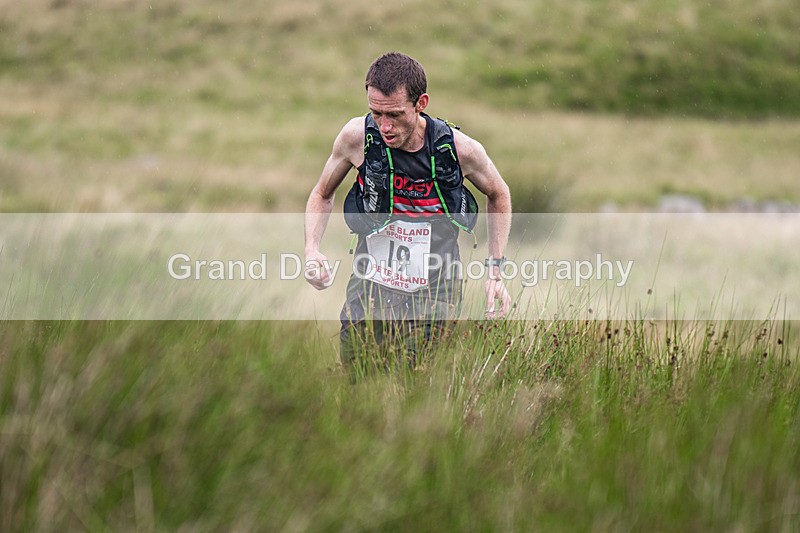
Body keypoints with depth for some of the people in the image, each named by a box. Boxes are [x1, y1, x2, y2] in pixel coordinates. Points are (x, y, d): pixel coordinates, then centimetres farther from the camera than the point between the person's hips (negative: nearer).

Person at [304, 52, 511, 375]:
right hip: (370, 288, 1)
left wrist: (495, 272, 4)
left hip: (435, 295, -1)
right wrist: (312, 252, -9)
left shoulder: (460, 149, -12)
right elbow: (322, 195, 8)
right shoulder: (358, 136, -10)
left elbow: (498, 195, 10)